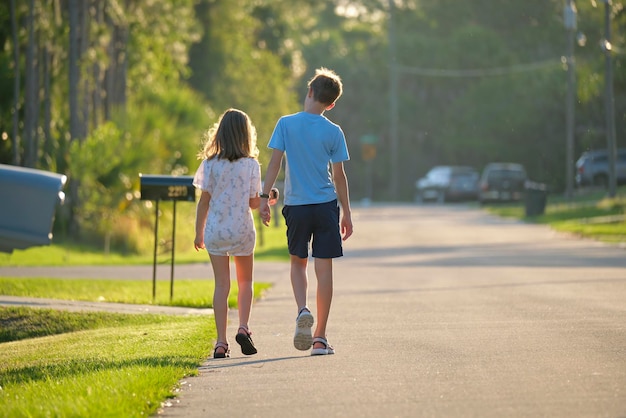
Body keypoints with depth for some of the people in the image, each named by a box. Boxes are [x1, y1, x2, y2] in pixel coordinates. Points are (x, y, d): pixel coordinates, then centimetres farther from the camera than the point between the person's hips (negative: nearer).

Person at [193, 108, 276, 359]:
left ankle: (221, 342, -2)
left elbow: (204, 201, -2)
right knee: (245, 283, 17)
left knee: (222, 284, 4)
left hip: (215, 231, 1)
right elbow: (254, 203, -6)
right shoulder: (251, 165, -7)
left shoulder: (210, 164, -4)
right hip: (242, 230, -1)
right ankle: (243, 328, -3)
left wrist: (199, 232, 8)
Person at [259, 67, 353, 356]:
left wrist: (264, 197, -1)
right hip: (326, 205, -1)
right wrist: (347, 213, 7)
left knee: (297, 262, 19)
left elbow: (275, 162, -6)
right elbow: (339, 176, 0)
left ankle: (303, 311, -8)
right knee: (324, 268, 3)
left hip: (296, 205, 1)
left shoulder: (286, 124, -3)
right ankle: (320, 338, 3)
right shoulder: (333, 132, -3)